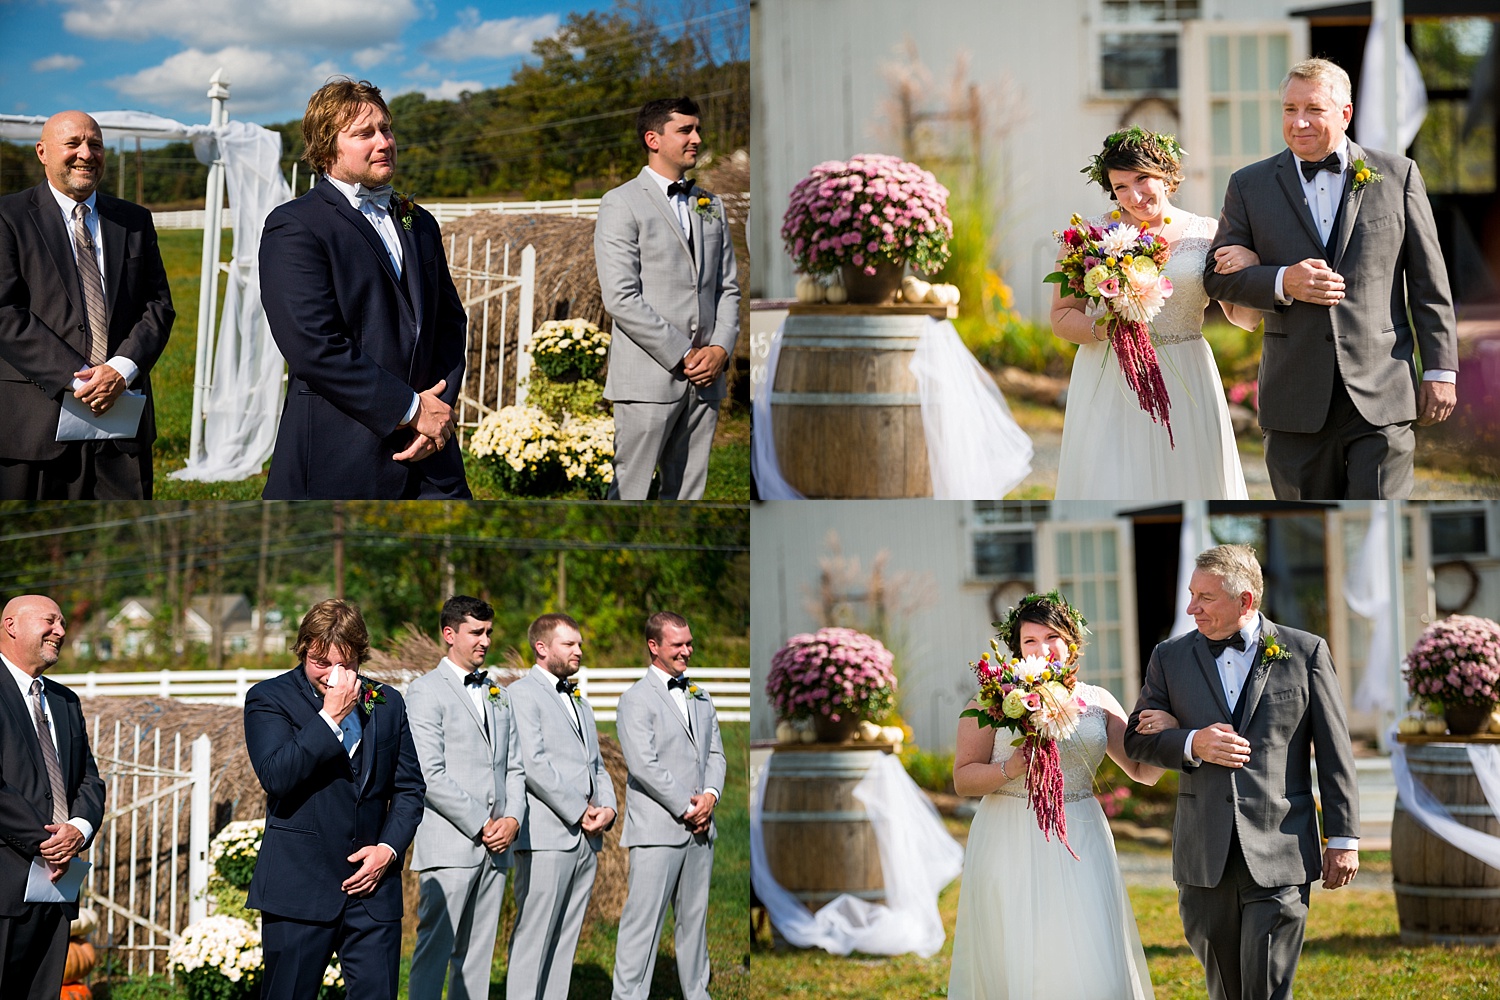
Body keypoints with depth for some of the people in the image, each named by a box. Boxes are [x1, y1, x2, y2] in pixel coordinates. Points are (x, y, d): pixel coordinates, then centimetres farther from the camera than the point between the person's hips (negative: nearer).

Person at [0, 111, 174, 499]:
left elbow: (158, 306, 10)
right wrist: (74, 379, -16)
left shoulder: (135, 221, 16)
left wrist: (122, 370, -9)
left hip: (123, 414, 4)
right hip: (38, 422, -4)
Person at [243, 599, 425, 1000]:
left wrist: (389, 848, 1)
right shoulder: (269, 699, -1)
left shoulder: (387, 703, 12)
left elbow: (410, 788, 16)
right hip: (299, 890, -3)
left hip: (371, 883, 3)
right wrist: (331, 717, -17)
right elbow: (276, 776, -16)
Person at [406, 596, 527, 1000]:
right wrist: (481, 825, -12)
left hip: (495, 846, 7)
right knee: (434, 950, -8)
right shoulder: (425, 691, -4)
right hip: (449, 846, -7)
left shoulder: (497, 694, 19)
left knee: (478, 952, 8)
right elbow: (430, 775, -13)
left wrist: (513, 819, 0)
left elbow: (514, 767, 18)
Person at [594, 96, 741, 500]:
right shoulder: (621, 204, -3)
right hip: (648, 377, -6)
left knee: (687, 493, 8)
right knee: (629, 494, -6)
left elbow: (728, 287, 17)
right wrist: (683, 356, -13)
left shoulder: (711, 206, 17)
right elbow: (620, 297, -12)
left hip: (705, 376, 6)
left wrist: (720, 348, -2)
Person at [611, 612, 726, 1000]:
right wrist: (685, 808, -12)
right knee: (643, 918, -8)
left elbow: (716, 753, 17)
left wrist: (710, 795, -3)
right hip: (657, 829, -7)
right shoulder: (636, 699, -5)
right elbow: (643, 764, -13)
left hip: (699, 827, 7)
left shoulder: (701, 699, 18)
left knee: (695, 917, 11)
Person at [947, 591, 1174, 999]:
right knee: (1016, 963, -3)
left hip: (1077, 846, 2)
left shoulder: (1098, 702, 10)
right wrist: (1011, 769, -18)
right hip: (1012, 847, -2)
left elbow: (1144, 770, 12)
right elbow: (963, 778, 0)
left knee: (1092, 965, -5)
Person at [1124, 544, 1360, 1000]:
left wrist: (1343, 838, 2)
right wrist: (1192, 744, -10)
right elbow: (1136, 739, 10)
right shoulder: (1171, 657, 8)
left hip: (1280, 858, -3)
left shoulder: (1306, 652, 2)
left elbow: (1334, 752, 4)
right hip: (1205, 856, 3)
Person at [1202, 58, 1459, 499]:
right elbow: (1218, 275, 7)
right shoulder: (1250, 185, 7)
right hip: (1296, 402, 1)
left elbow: (1429, 282, 6)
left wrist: (1440, 369, 2)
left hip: (1381, 396, -1)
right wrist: (1283, 283, -11)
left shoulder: (1398, 175, 6)